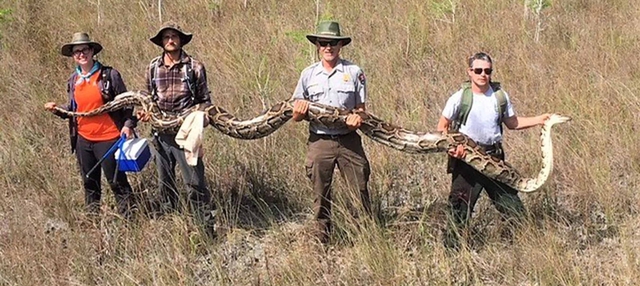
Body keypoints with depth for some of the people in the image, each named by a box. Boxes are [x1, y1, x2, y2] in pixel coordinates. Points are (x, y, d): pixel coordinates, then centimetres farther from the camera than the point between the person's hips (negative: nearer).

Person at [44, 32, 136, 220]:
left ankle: (129, 217, 6)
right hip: (83, 139, 6)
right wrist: (57, 110, -1)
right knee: (90, 183, 15)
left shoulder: (109, 75, -7)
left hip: (108, 138, -6)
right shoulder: (73, 80, 8)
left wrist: (128, 124, -16)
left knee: (117, 181, -2)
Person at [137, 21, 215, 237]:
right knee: (165, 184, 14)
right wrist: (145, 112, -2)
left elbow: (205, 100, 2)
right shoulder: (153, 67, 7)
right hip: (162, 135, 4)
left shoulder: (194, 67, -3)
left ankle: (207, 229, -2)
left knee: (195, 183, -7)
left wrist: (200, 121, -11)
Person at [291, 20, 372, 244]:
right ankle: (321, 239, 15)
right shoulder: (308, 74, 7)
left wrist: (358, 118, -16)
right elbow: (296, 115, 11)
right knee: (321, 194, 7)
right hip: (319, 141, 1)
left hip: (348, 140, -1)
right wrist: (300, 112, -13)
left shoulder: (354, 72, 3)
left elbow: (361, 108, 7)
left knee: (359, 190, -2)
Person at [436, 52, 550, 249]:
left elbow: (512, 122, 15)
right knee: (460, 206, -3)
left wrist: (539, 120, 4)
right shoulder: (459, 98, -8)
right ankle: (451, 246, 8)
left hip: (494, 157, 4)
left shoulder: (500, 96, 3)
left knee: (510, 200, 7)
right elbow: (442, 127, 1)